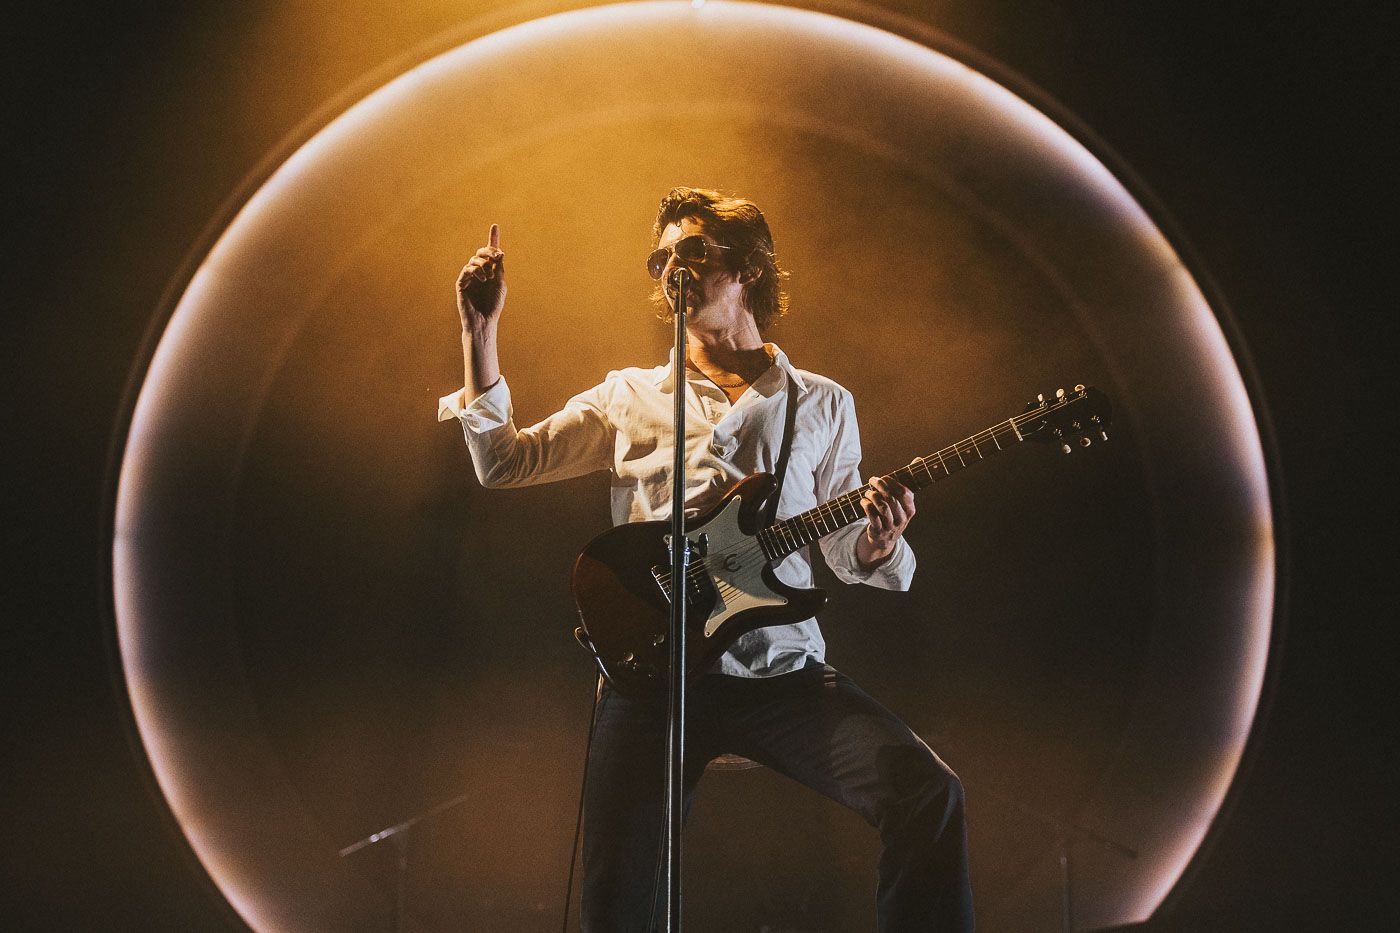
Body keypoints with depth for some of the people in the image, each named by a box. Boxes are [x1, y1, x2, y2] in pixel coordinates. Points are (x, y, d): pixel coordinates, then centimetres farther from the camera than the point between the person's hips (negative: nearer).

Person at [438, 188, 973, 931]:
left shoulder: (822, 405, 14)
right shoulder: (630, 398, 15)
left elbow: (843, 552, 15)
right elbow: (501, 462, 9)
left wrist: (877, 542, -9)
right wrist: (479, 334, 2)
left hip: (783, 670, 0)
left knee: (927, 794, -23)